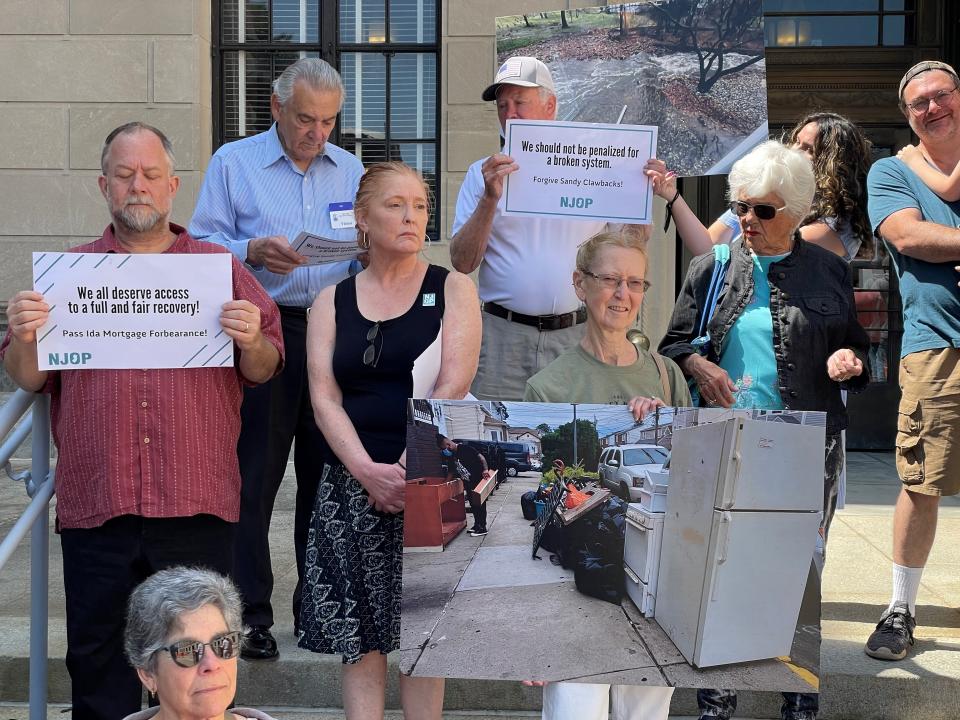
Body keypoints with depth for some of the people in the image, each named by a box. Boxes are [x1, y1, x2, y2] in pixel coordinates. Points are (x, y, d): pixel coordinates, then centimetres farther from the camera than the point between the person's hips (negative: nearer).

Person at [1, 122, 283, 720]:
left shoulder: (219, 266, 10)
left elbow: (264, 372, 7)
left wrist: (251, 341, -14)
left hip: (198, 510, 0)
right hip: (96, 509, 1)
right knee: (96, 665, 7)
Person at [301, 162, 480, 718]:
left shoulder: (452, 289, 3)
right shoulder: (332, 302, 10)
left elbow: (454, 388, -8)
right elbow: (324, 397, 0)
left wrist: (405, 471, -15)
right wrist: (368, 471, -14)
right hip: (351, 483, 2)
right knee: (358, 634, 4)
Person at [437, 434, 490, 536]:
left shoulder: (464, 448, -16)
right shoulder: (451, 458, 7)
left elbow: (480, 457, -22)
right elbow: (451, 473, 16)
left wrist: (485, 469, -35)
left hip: (478, 480, -8)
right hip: (468, 484, 8)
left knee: (480, 504, -1)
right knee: (473, 505, 18)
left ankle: (482, 528, 5)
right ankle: (477, 525, 32)